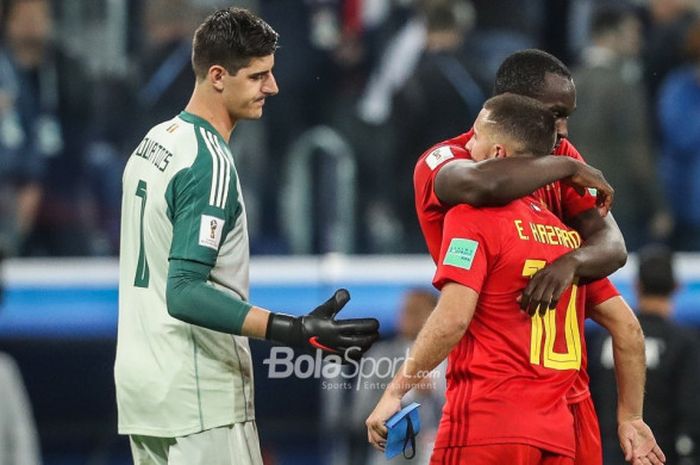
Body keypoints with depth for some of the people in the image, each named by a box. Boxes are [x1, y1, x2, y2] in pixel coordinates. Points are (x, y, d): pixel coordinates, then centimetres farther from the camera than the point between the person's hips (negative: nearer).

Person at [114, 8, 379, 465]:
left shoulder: (154, 142, 11)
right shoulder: (211, 163, -17)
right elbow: (183, 294, -25)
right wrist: (295, 331, -33)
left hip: (139, 378, 9)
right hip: (200, 393, -9)